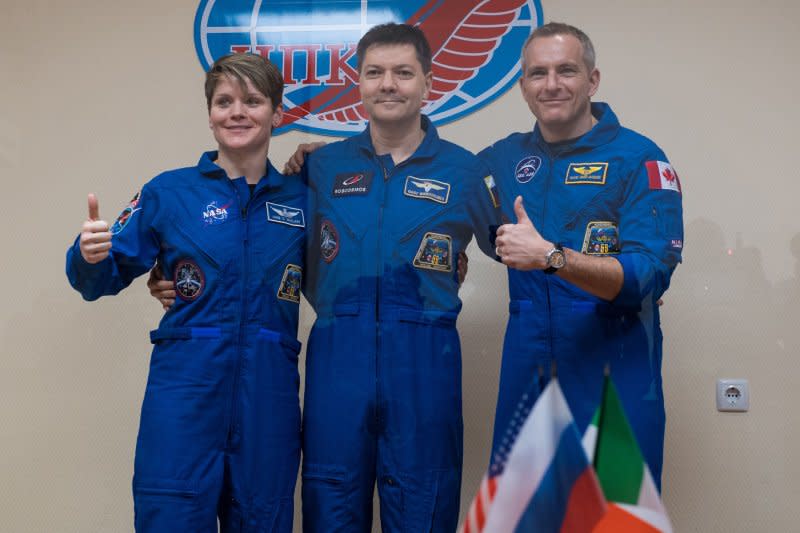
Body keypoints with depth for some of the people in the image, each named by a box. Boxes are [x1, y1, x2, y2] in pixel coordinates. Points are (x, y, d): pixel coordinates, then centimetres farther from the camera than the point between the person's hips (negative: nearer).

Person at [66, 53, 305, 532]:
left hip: (269, 391, 2)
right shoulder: (170, 192, 1)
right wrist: (89, 255, -19)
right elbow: (105, 279, 3)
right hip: (185, 388, -2)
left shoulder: (300, 198, 6)